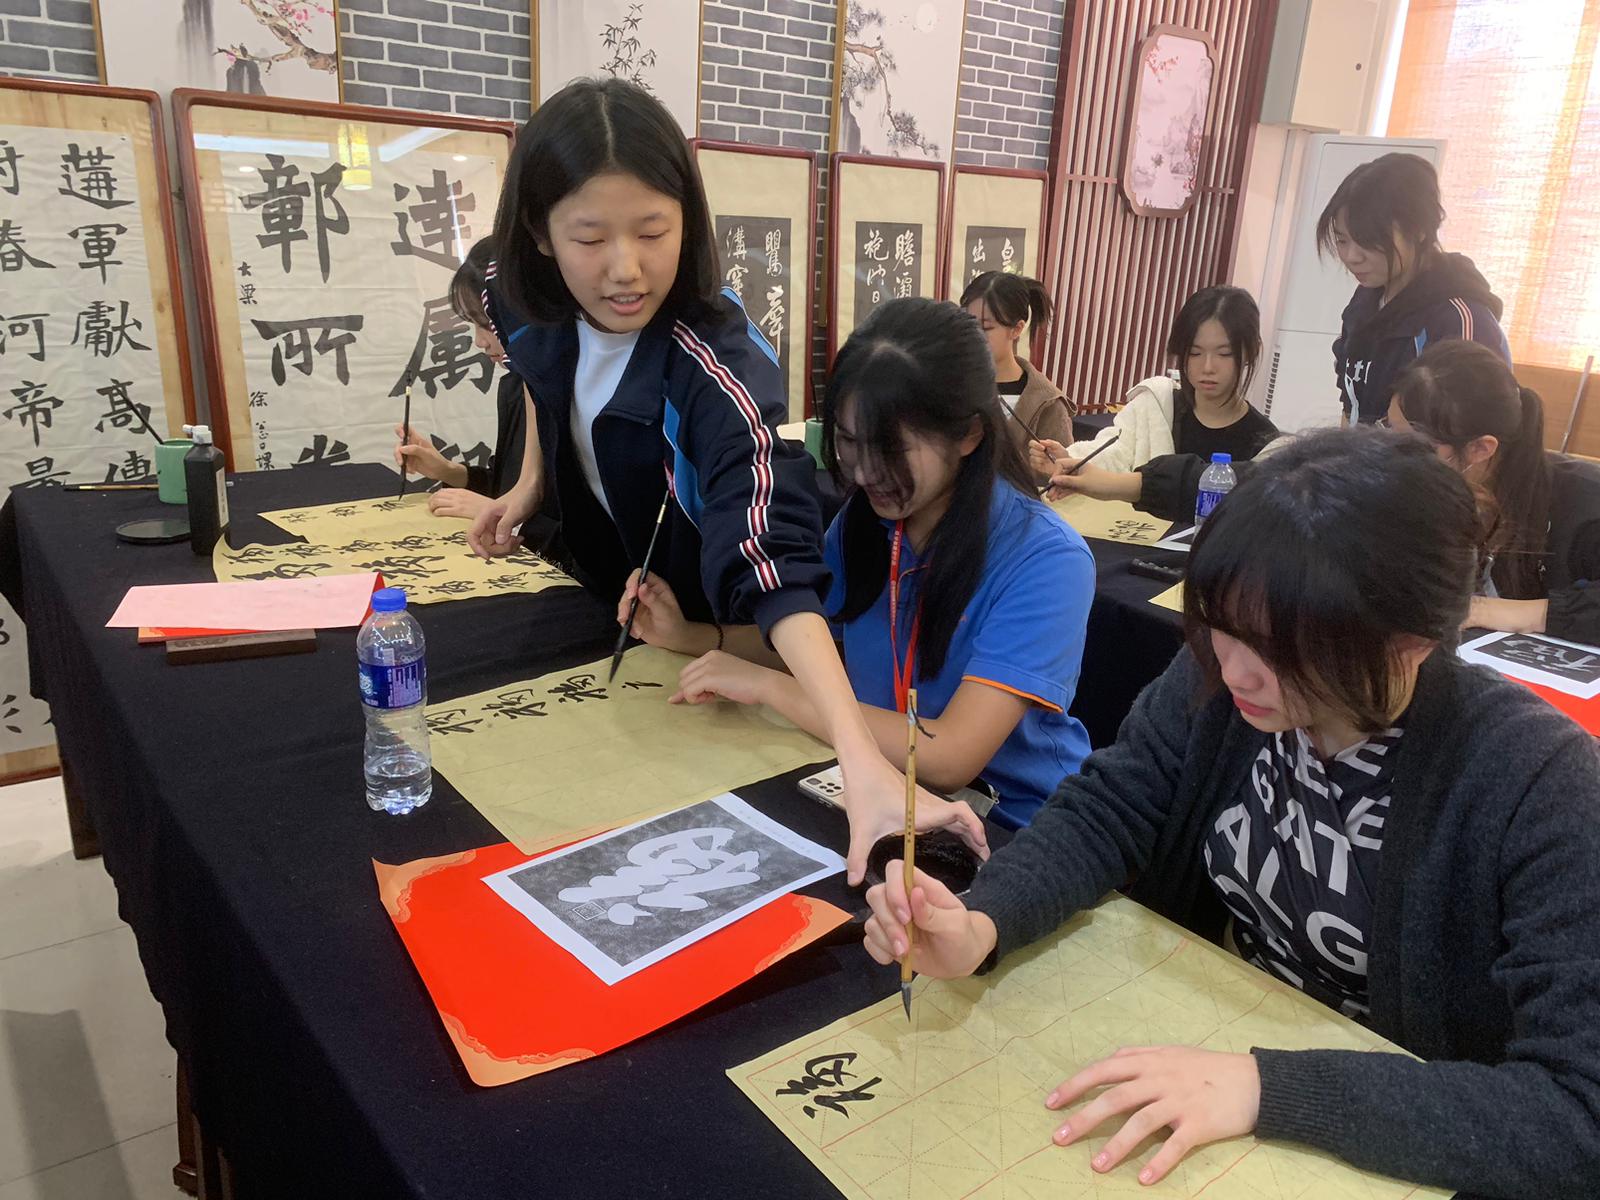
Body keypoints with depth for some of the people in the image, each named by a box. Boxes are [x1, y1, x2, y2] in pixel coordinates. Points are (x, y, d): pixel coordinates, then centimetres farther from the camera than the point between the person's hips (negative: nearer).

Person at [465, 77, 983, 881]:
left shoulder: (720, 372, -37)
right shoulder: (536, 316, -18)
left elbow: (774, 567, -51)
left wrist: (861, 759, -63)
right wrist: (529, 487, 1)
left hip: (706, 642, -5)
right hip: (597, 604, 6)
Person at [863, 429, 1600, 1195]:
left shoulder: (1536, 787, -25)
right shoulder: (1222, 673, -14)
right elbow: (1102, 810, -7)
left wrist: (1267, 1089, -35)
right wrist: (978, 925, -25)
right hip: (1204, 1036, 3)